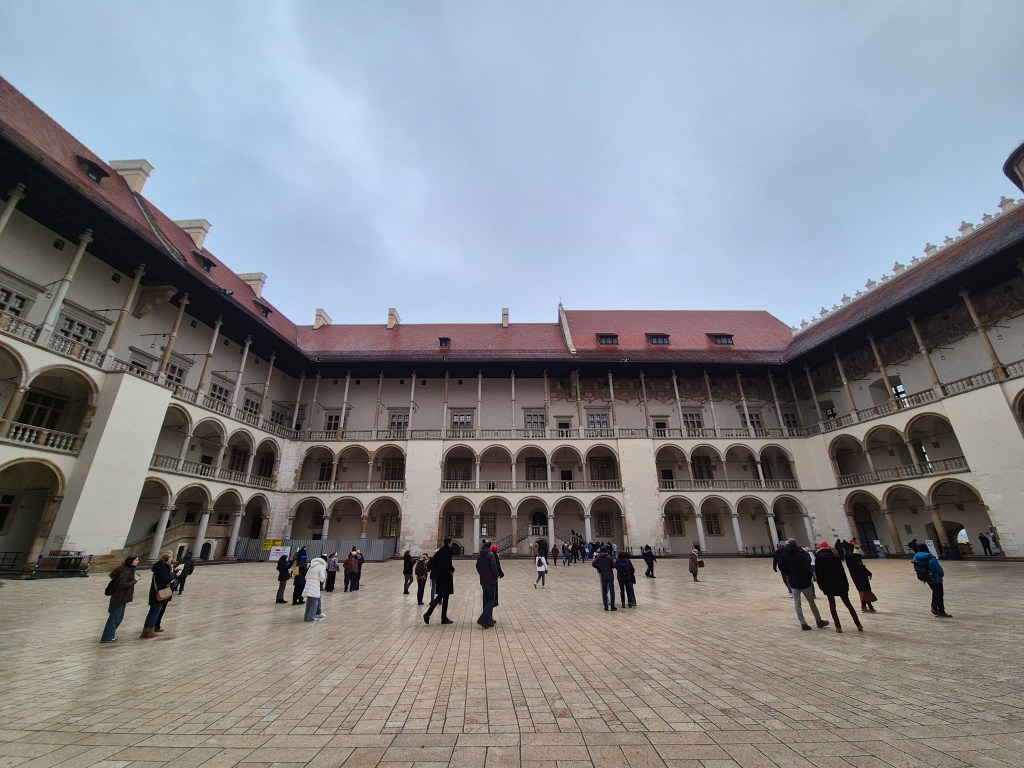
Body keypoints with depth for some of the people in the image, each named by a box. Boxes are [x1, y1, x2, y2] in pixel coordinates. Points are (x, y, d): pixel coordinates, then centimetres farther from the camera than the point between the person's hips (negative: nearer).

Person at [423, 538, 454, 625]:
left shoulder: (439, 551, 9)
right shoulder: (448, 551, -14)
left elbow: (431, 561, 11)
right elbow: (448, 563, -26)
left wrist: (435, 571, 13)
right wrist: (452, 569, -9)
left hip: (439, 576, 8)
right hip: (446, 576, -8)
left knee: (440, 596, 17)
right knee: (445, 597, 3)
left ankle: (428, 614, 7)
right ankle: (444, 618, 12)